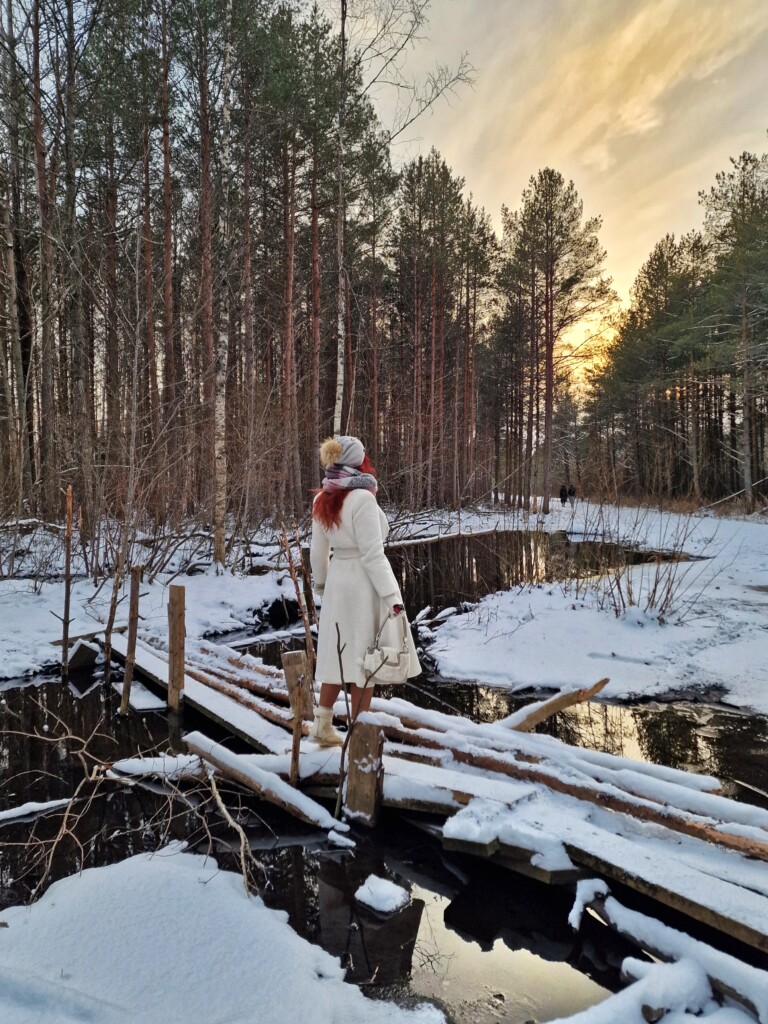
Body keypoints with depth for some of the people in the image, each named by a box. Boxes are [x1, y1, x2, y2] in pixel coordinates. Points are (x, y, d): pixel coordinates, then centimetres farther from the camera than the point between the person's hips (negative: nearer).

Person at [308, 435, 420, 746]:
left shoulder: (323, 501, 5)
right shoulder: (362, 498, -17)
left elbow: (317, 550, 12)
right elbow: (372, 555, -19)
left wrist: (321, 584, 26)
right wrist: (392, 598, -17)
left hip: (338, 581, 7)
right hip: (365, 583, -7)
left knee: (340, 653, 18)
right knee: (365, 659, 4)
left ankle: (322, 725, 25)